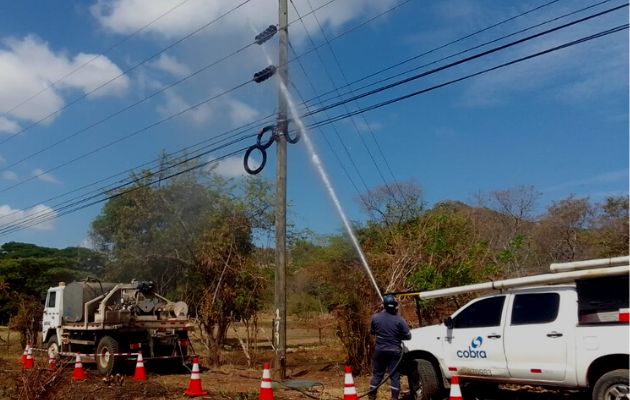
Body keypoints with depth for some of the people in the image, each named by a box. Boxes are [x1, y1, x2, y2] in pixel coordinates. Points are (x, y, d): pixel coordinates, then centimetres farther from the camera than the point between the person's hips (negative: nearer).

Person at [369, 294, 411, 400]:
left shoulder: (375, 317, -6)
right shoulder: (399, 320, -13)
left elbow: (372, 332, 10)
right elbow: (408, 336, -5)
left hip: (380, 350, 2)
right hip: (395, 351, -2)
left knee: (377, 374, 13)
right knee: (395, 376, 6)